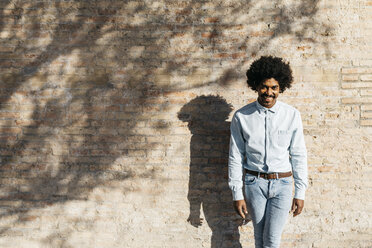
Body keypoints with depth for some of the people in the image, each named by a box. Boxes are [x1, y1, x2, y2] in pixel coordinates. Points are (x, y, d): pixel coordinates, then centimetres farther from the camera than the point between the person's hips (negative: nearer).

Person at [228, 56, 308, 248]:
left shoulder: (292, 115, -5)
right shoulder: (241, 117, -5)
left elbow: (299, 155, 1)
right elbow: (235, 157, 0)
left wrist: (300, 193, 0)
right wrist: (237, 194, -1)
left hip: (282, 183, 0)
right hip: (254, 183, 1)